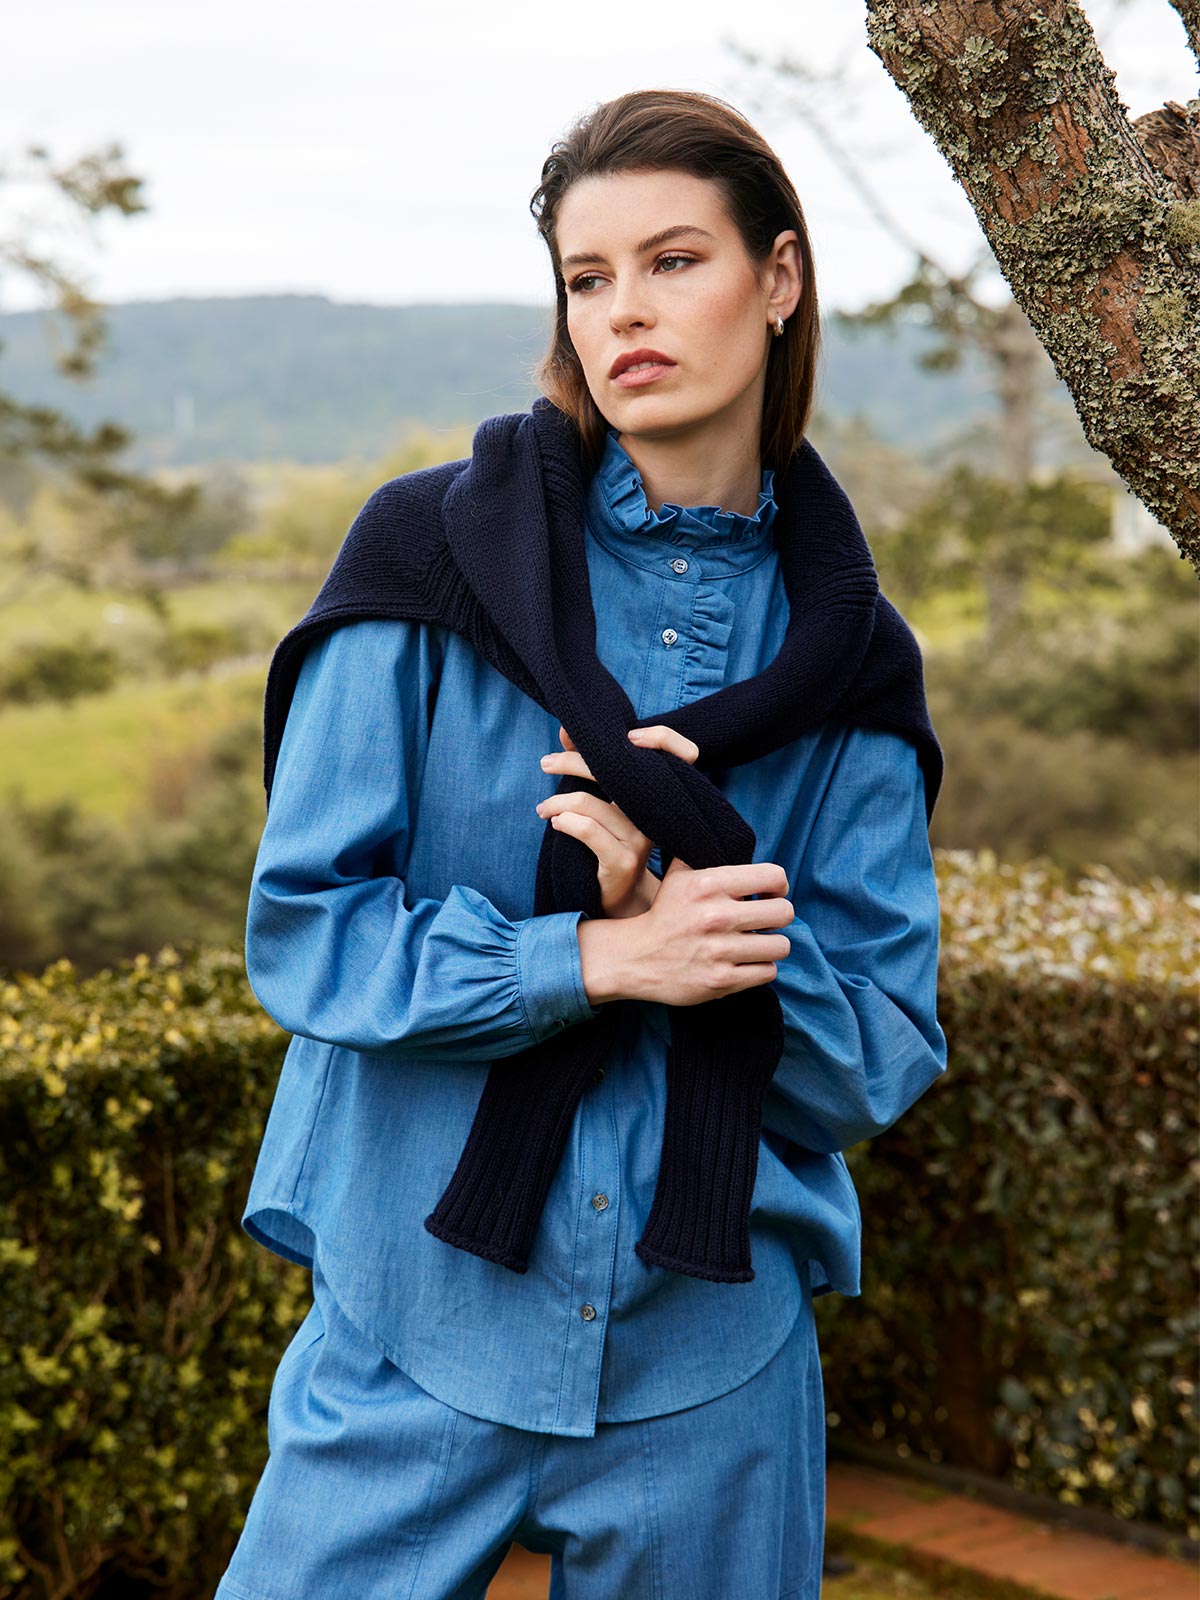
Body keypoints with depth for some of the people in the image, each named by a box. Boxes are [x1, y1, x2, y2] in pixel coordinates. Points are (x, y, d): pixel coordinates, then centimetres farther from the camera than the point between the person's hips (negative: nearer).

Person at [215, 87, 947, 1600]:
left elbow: (883, 1053, 0)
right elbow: (298, 924, -7)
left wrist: (695, 924, -18)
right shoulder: (441, 553, -5)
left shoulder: (833, 644, 1)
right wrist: (594, 959, -19)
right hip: (418, 1321, -1)